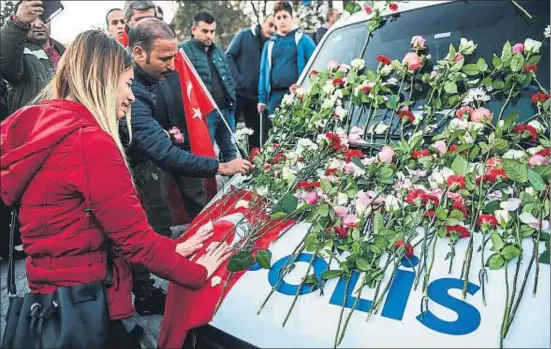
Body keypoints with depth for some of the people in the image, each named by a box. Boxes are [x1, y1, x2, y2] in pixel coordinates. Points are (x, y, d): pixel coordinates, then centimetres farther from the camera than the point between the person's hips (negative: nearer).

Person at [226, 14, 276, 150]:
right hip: (237, 91, -3)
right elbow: (229, 56, -6)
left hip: (256, 95, 3)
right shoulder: (245, 35, -2)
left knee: (256, 133, 10)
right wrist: (237, 79, -14)